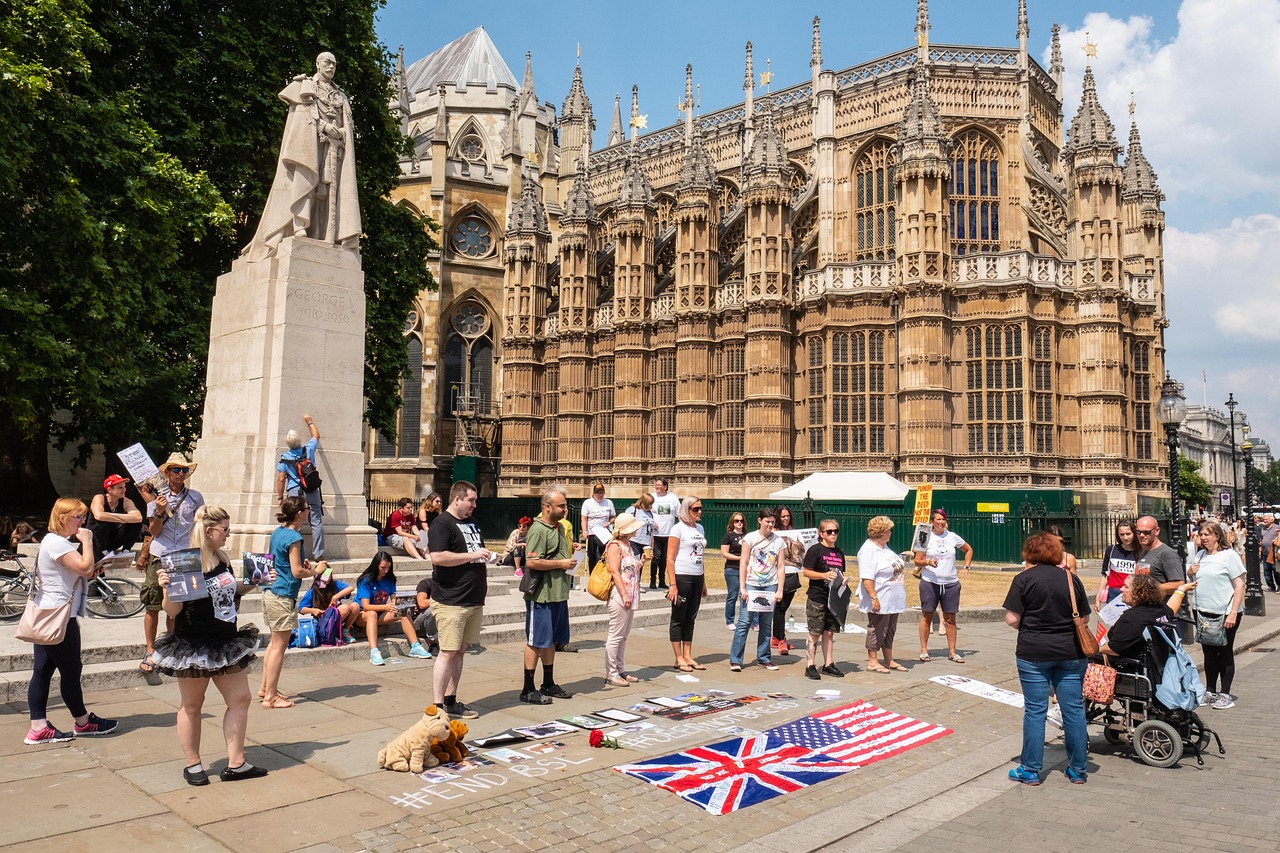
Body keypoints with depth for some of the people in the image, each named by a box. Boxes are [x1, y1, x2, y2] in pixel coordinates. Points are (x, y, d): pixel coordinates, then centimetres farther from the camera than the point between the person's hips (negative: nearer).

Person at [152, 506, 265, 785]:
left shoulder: (223, 559, 5)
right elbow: (173, 610, -18)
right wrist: (167, 589, -35)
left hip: (226, 642, 7)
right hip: (194, 645, -7)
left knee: (240, 699, 7)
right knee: (191, 706, 11)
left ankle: (236, 764, 15)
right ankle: (192, 764, 25)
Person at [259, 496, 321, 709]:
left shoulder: (277, 532, 9)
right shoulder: (293, 537, -18)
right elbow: (297, 572, -19)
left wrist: (301, 563, 14)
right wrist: (316, 570, -3)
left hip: (270, 592, 9)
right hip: (283, 596, -9)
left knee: (274, 642, 19)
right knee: (279, 646, -2)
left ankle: (266, 688, 27)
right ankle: (270, 697, 2)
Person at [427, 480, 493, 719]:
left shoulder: (471, 523, 18)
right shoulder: (442, 524, -10)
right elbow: (438, 557, -23)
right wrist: (472, 555, -20)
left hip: (474, 600, 9)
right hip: (452, 602, -8)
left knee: (460, 652, 12)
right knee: (448, 653, -7)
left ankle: (451, 701, 19)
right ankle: (438, 706, -1)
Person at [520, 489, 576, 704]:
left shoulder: (558, 527, 14)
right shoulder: (538, 530, -16)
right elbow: (531, 562, -23)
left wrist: (570, 554, 9)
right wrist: (561, 563, -18)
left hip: (558, 595, 9)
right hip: (541, 596, -9)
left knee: (552, 642, 16)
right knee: (536, 642, -1)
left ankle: (548, 684, 27)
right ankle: (528, 690, 7)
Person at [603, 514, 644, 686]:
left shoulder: (628, 546, 16)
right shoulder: (614, 546, -10)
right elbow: (615, 572, -17)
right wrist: (624, 595, -21)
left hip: (630, 596, 9)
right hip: (619, 596, -9)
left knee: (623, 636, 13)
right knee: (615, 636, -5)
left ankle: (620, 670, 19)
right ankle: (611, 673, 0)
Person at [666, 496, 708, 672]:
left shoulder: (700, 528, 13)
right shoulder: (678, 528, -8)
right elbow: (670, 558, -12)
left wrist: (703, 583, 17)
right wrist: (672, 584, -17)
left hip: (697, 578, 7)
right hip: (681, 577, -7)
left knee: (690, 619, 12)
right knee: (678, 619, 2)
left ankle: (688, 657, 20)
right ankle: (679, 659, 9)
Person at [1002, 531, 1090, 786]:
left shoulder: (1024, 579, -8)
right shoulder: (1071, 579, 2)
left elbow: (1011, 619, -11)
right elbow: (1084, 619, 8)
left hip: (1033, 653, -3)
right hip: (1070, 653, 3)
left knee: (1035, 711, 3)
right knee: (1074, 710, 10)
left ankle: (1031, 770, 11)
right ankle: (1078, 769, 20)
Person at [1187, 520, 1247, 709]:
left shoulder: (1229, 555, -9)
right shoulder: (1200, 556, 10)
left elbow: (1240, 585, -13)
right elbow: (1192, 580, 22)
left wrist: (1233, 613, -19)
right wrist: (1190, 572, -2)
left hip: (1225, 613, -6)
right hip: (1203, 612, 6)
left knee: (1225, 653, 4)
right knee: (1209, 652, 13)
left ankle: (1225, 695, 12)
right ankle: (1210, 691, 23)